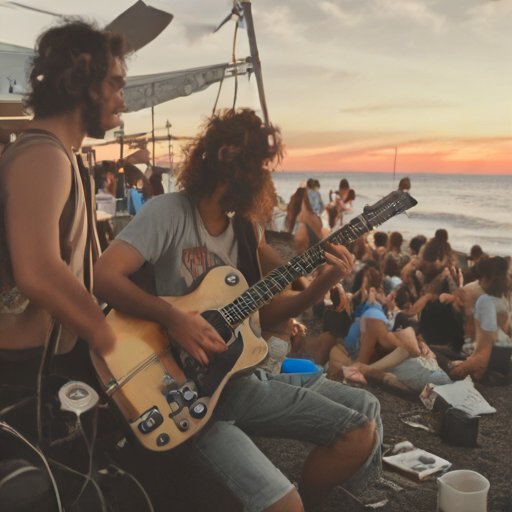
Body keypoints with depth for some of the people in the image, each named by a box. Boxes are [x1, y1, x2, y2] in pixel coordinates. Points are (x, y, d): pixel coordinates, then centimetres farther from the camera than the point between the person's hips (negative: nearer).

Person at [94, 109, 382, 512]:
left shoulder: (246, 226, 8)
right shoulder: (170, 213, -12)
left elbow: (262, 314, 10)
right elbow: (104, 277, -23)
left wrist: (321, 286, -3)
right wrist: (174, 318, -29)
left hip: (238, 376, 7)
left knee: (363, 423, 0)